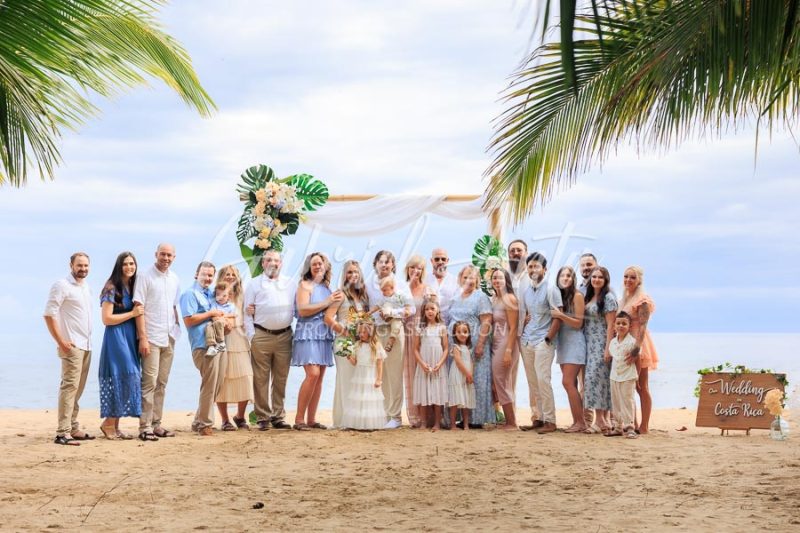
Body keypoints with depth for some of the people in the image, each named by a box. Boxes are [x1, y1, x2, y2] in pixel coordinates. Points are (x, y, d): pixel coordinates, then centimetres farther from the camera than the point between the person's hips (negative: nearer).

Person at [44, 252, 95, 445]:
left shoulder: (85, 287, 16)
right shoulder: (62, 286, -8)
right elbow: (49, 314, -13)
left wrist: (87, 339, 14)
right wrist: (60, 341, -17)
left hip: (86, 345, 8)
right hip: (71, 346, -8)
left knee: (78, 388, 12)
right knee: (69, 386, -13)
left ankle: (73, 428, 19)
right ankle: (62, 433, -15)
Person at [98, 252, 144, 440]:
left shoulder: (133, 287, 13)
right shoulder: (111, 288, -9)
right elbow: (107, 319, -13)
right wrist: (132, 314, -12)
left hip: (130, 338, 8)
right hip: (116, 338, -8)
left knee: (126, 380, 6)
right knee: (123, 378, -12)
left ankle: (115, 426, 11)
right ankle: (108, 423, -1)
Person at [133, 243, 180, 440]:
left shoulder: (174, 280, 13)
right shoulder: (145, 277, -5)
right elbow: (138, 308, -10)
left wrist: (176, 328, 11)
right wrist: (142, 337, -15)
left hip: (169, 338, 6)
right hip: (151, 338, -6)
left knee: (162, 383, 9)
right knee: (149, 382, -7)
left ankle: (156, 423, 14)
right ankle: (145, 427, -5)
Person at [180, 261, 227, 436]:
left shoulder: (212, 294, 21)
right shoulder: (190, 294, -4)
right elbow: (189, 320, -14)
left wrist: (225, 324, 10)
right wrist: (210, 313, -10)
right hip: (203, 346, -8)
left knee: (215, 387, 10)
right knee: (209, 387, -7)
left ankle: (198, 422, 19)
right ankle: (205, 424, 2)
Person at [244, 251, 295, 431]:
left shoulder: (290, 285, 16)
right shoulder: (254, 284, 8)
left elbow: (297, 309, 15)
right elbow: (247, 312, 3)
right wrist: (251, 335, -5)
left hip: (284, 336, 3)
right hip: (261, 335, -2)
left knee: (280, 379, 6)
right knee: (261, 379, -2)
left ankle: (278, 416, 12)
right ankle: (262, 417, 3)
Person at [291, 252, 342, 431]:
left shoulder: (327, 287, 16)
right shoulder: (305, 285, -2)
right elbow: (302, 309, -14)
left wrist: (337, 301, 6)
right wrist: (327, 302, -13)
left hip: (324, 335, 7)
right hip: (308, 334, -7)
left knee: (319, 377, 3)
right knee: (313, 374, -17)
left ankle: (311, 419, 7)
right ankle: (299, 419, -11)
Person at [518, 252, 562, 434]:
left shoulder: (550, 290, -6)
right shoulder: (527, 291, 14)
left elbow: (558, 317, -10)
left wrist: (548, 339, -13)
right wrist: (522, 336, 10)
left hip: (543, 342, -7)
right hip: (526, 342, 7)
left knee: (543, 381, -12)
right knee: (532, 382, 8)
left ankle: (549, 421, -8)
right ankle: (536, 418, 13)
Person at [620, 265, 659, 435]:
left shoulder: (642, 300, -11)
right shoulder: (625, 298, 16)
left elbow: (642, 326, -21)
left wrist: (637, 348, -31)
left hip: (638, 345, -8)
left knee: (641, 387, -6)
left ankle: (644, 426, -3)